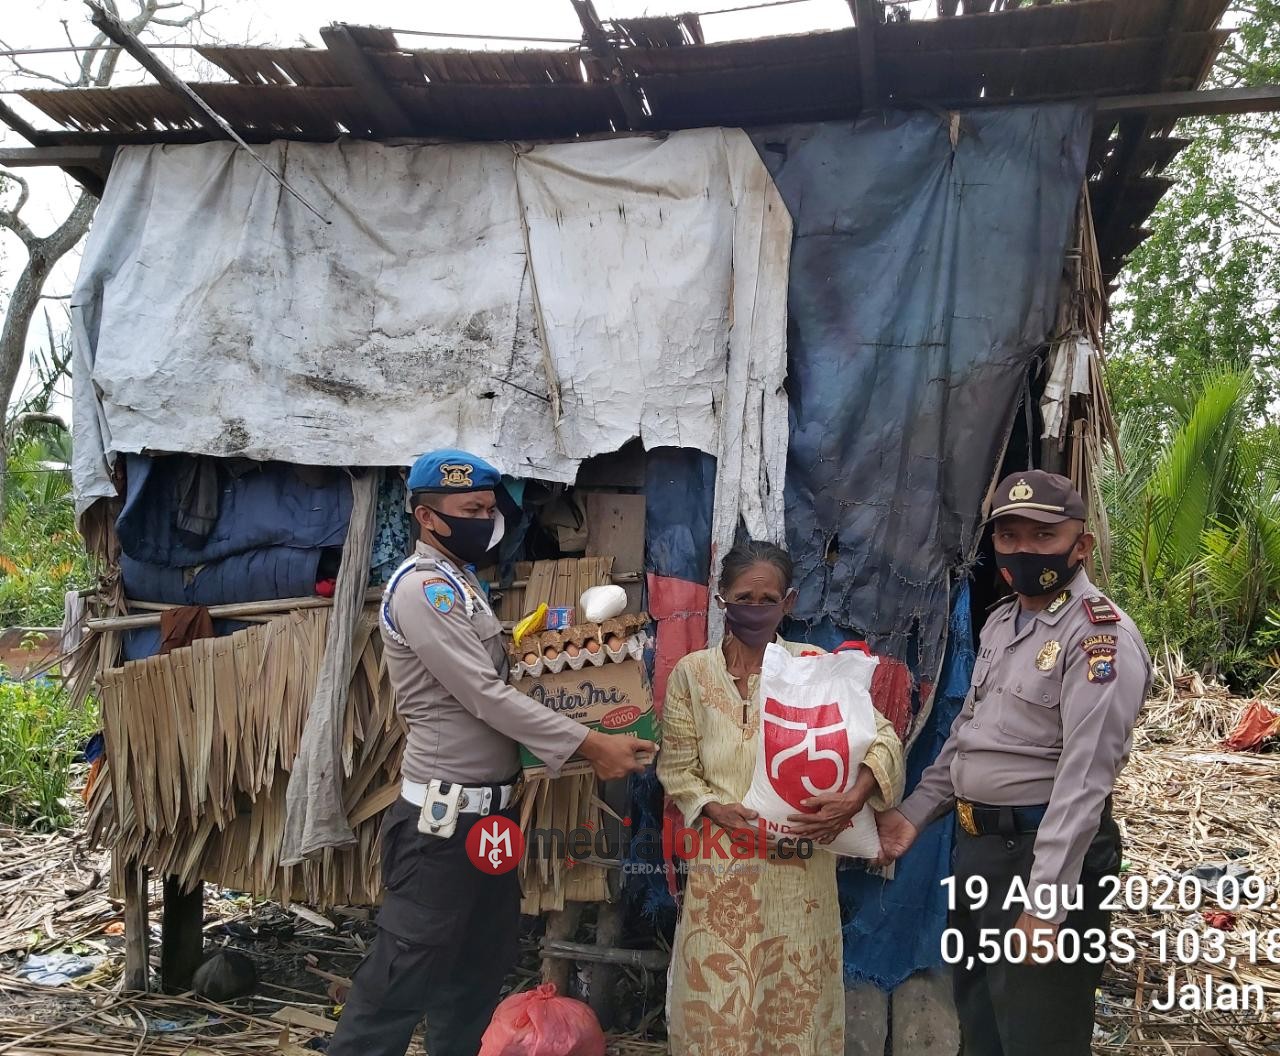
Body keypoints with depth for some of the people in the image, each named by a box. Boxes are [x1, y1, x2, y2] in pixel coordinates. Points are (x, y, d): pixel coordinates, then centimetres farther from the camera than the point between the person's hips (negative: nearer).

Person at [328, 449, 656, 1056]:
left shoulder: (461, 583, 13)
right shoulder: (421, 586, -17)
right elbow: (485, 696, -22)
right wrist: (591, 746, -20)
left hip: (488, 806, 10)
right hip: (444, 814, -10)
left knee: (484, 959, 18)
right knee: (407, 969, 0)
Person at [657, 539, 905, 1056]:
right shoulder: (691, 673, 0)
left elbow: (883, 736, -7)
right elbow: (676, 768, 3)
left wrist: (853, 799, -23)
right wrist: (717, 809, -14)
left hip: (800, 864, -1)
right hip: (722, 866, 1)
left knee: (797, 999, 11)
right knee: (717, 1001, 9)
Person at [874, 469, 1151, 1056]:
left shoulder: (1100, 636, -18)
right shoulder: (1001, 622, 10)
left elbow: (1084, 780, -24)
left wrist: (1045, 903, -27)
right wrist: (915, 811, 12)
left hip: (1044, 852, -8)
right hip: (976, 844, 8)